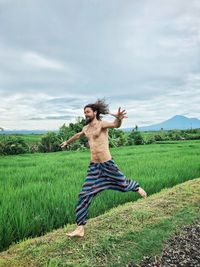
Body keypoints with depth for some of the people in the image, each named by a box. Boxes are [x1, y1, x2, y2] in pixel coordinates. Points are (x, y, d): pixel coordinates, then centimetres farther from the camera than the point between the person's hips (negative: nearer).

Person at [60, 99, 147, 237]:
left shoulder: (102, 124, -11)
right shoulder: (86, 128, 12)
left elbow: (116, 125, -33)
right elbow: (78, 135, 35)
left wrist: (118, 118, -57)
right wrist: (67, 142, 52)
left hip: (107, 164, -6)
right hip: (93, 166, 6)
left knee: (123, 184, 14)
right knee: (84, 195, -2)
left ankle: (137, 187, 51)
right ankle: (80, 229, 7)